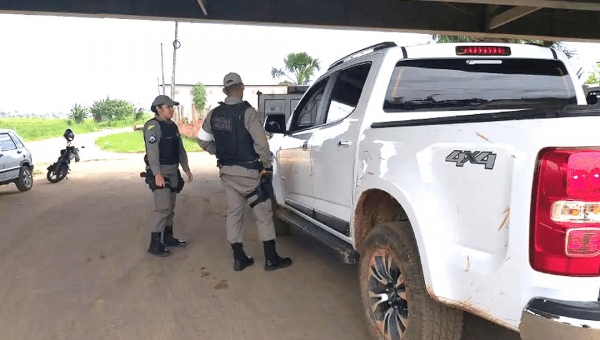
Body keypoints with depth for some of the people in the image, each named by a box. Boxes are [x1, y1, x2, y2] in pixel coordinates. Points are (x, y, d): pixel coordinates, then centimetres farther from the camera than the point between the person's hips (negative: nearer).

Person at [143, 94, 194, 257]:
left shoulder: (173, 126, 13)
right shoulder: (153, 126, -13)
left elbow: (180, 149, 18)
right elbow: (152, 151, -22)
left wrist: (186, 169, 15)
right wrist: (157, 173, -30)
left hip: (173, 171, 9)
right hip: (160, 171, -9)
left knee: (170, 207, 14)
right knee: (163, 207, -12)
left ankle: (168, 237, 25)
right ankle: (155, 244, -6)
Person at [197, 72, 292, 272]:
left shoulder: (214, 114, 5)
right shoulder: (247, 112, -15)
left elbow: (203, 140, 12)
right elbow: (261, 143, -19)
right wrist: (268, 165, -7)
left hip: (226, 171, 6)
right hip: (246, 171, -6)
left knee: (234, 213, 14)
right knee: (263, 213, 3)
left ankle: (239, 258, 19)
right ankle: (271, 259, 8)